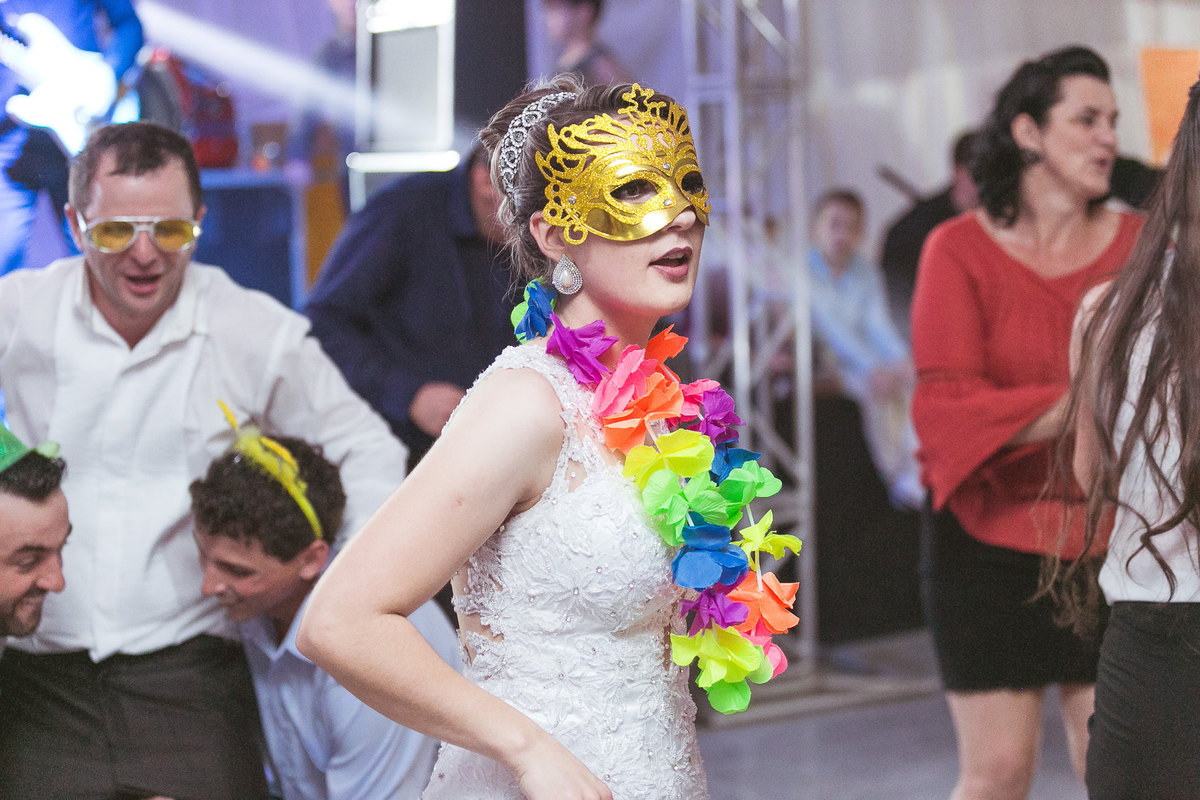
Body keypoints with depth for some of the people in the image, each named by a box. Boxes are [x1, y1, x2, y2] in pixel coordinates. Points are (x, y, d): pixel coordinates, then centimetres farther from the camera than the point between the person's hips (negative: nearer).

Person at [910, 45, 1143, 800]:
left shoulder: (1141, 244, 4)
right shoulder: (960, 250, -4)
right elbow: (946, 404, -15)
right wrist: (1085, 406, -25)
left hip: (1109, 538, 2)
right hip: (993, 538, -2)